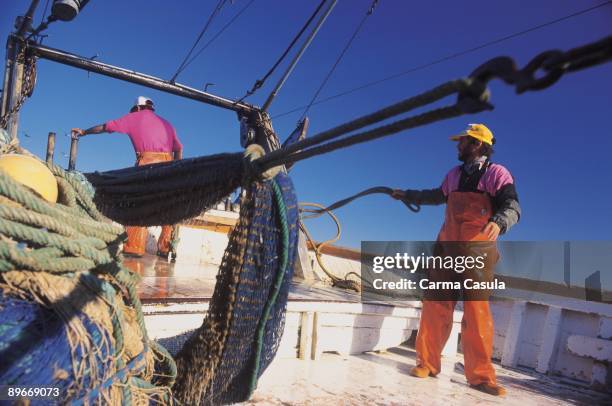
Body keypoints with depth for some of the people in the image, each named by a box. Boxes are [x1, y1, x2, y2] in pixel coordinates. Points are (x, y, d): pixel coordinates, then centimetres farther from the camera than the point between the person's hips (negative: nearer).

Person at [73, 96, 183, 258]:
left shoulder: (135, 117, 18)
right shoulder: (165, 123, 26)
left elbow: (105, 127, 24)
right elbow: (179, 149, 14)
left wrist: (84, 132, 37)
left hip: (147, 161, -4)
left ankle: (134, 246, -11)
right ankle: (165, 248, 4)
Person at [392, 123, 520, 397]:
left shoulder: (497, 174, -1)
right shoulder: (454, 174, 16)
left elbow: (512, 207, -12)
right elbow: (438, 196, 33)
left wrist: (499, 222, -34)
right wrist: (408, 195, 41)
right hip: (447, 247, 5)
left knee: (477, 310, -7)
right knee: (436, 305, 2)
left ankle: (480, 375, 2)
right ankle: (428, 363, 11)